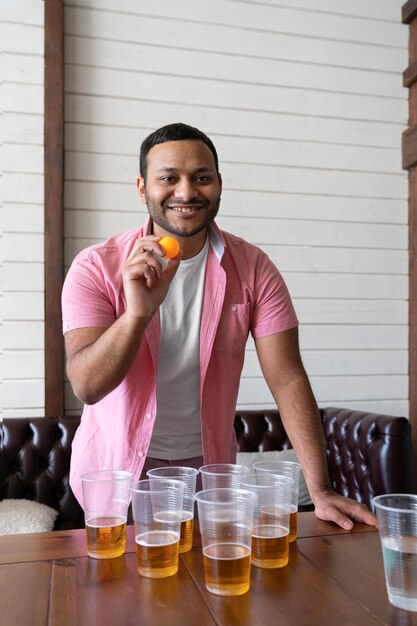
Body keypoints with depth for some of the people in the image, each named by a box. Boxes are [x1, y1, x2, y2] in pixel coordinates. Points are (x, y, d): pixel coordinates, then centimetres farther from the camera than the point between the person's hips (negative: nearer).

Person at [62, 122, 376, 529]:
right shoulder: (96, 267, -15)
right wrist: (138, 311, -41)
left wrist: (320, 490, -22)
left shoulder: (252, 269, -11)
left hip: (209, 462, 2)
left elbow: (287, 379, -14)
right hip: (115, 466, -1)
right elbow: (86, 387, -23)